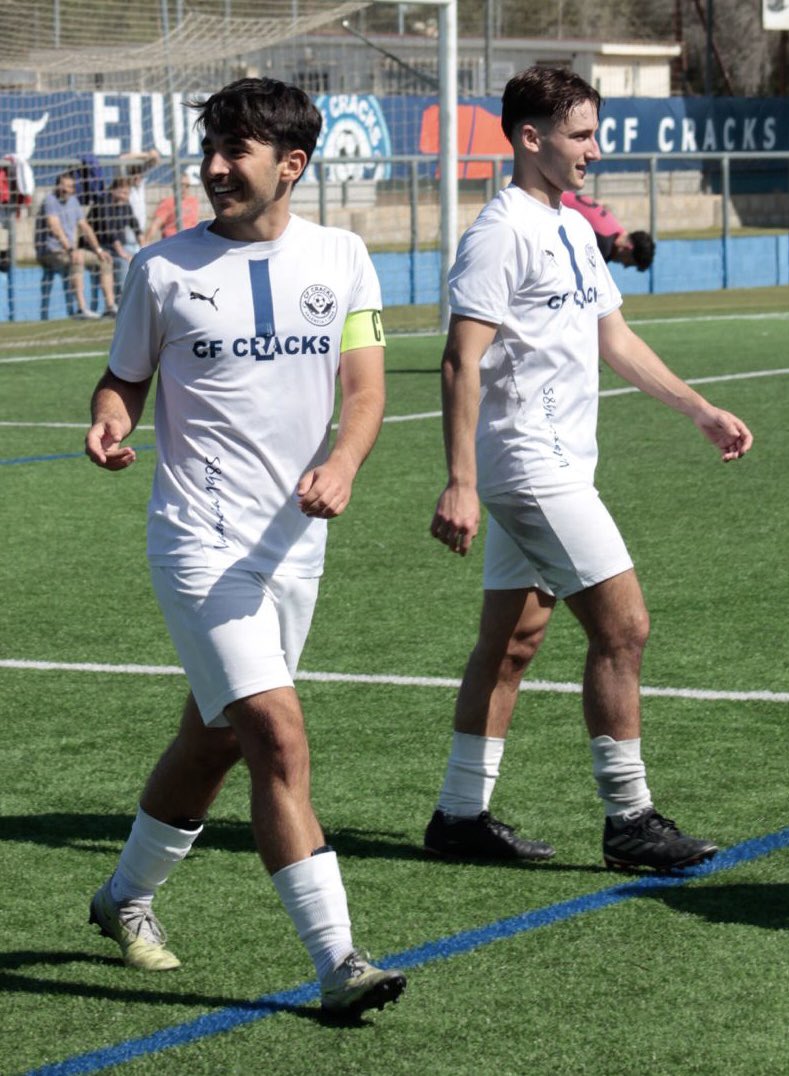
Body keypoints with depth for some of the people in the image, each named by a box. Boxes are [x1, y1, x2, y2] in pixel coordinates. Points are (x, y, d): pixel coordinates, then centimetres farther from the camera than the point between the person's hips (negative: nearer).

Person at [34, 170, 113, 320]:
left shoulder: (73, 201, 13)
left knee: (105, 259, 6)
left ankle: (111, 305, 0)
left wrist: (98, 250, 7)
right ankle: (81, 308, -45)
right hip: (50, 252, -9)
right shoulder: (50, 201, -12)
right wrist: (70, 250, -34)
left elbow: (85, 227, 17)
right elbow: (55, 228, -24)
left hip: (70, 250, 9)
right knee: (77, 259, -37)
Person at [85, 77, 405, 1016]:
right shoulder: (163, 269, -3)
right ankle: (336, 963, -15)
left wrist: (341, 465, -17)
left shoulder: (340, 258, 5)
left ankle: (126, 896, 40)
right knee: (277, 736, -15)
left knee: (213, 740, 17)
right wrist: (109, 423, -15)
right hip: (199, 539, -4)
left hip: (293, 539, 4)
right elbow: (124, 379, 8)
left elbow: (365, 388, 2)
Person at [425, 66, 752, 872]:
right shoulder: (502, 232, -15)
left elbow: (615, 339, 23)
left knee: (511, 641, 11)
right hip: (531, 466, -9)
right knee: (622, 626, -9)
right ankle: (628, 820, -2)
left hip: (556, 467, 9)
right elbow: (462, 363, -20)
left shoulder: (574, 230, 14)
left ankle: (461, 815, 16)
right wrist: (460, 484, -27)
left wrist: (699, 410, 19)